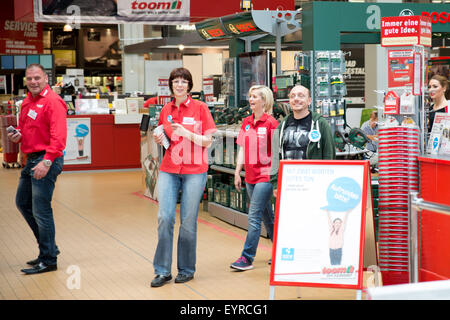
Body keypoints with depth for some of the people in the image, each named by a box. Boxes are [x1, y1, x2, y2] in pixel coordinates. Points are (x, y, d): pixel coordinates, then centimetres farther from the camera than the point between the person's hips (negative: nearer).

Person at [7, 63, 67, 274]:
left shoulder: (52, 102, -13)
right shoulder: (27, 102, 15)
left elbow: (58, 137, -21)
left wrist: (46, 162, -28)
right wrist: (17, 135, 4)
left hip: (46, 160, -10)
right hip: (31, 159, 10)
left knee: (41, 211, -7)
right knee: (23, 203, 18)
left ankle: (48, 260, 4)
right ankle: (48, 247, 29)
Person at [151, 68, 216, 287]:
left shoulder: (200, 108, -1)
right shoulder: (166, 110, 11)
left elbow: (207, 142, -3)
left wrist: (186, 133, -18)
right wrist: (159, 139, -2)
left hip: (194, 171, -3)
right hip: (169, 170, 3)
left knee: (188, 221, 1)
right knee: (164, 217, -6)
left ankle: (186, 269, 15)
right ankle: (162, 271, 3)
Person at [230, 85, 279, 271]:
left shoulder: (271, 123, -9)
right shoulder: (246, 122, 11)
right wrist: (237, 172, 11)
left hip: (265, 175, -7)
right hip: (250, 176, 7)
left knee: (254, 216, -9)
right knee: (267, 216, 15)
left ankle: (247, 258, -5)